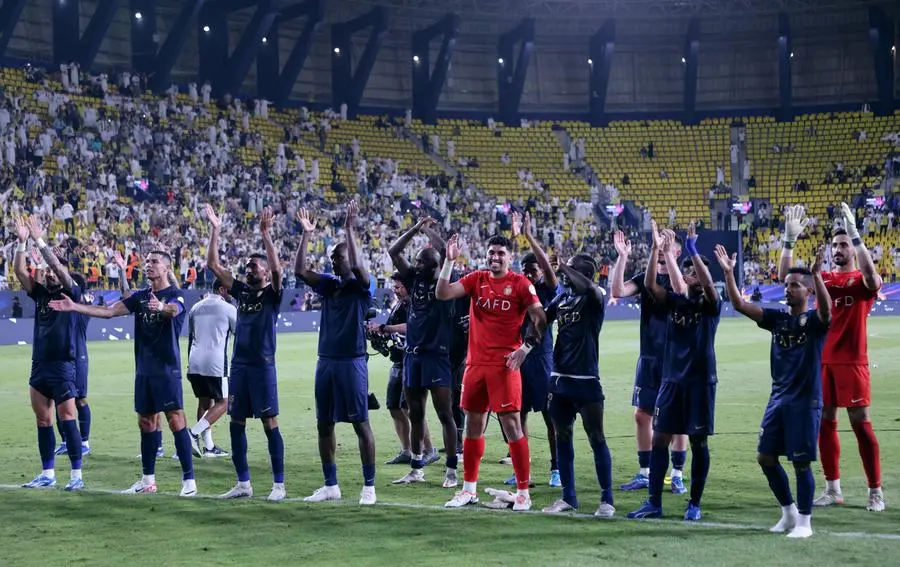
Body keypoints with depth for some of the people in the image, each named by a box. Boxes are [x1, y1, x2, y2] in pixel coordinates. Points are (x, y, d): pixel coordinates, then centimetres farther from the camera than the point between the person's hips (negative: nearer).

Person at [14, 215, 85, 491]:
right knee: (43, 422, 9)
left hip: (62, 367, -6)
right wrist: (22, 242, -6)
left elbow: (58, 265, -15)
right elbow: (19, 271, 4)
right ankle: (47, 474, 16)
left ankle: (77, 475, -2)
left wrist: (39, 240, -16)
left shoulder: (71, 294, -2)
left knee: (68, 420, -6)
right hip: (39, 366, 6)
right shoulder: (40, 294, 12)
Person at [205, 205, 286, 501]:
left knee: (269, 423, -4)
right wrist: (215, 230, 0)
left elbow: (276, 268, -21)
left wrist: (265, 234, -26)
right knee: (236, 423, 7)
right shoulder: (241, 291, 12)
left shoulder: (272, 294, -2)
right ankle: (243, 483, 15)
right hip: (239, 365, 6)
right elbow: (213, 265, 8)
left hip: (263, 366, -6)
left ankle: (279, 484, 1)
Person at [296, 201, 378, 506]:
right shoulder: (329, 284, 12)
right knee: (324, 424, 9)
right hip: (326, 361, 7)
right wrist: (306, 235, -3)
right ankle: (331, 485, 17)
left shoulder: (363, 286, -5)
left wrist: (350, 231, -25)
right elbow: (300, 271, 1)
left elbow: (357, 267, -25)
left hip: (352, 362, -7)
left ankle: (369, 486, 2)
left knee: (361, 423, -3)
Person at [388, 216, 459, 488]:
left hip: (437, 355, -6)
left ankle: (451, 470, 1)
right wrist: (415, 229, 3)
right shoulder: (415, 279, 9)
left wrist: (428, 230, -6)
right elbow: (394, 251, 8)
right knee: (415, 414, 12)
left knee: (445, 414, -3)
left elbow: (445, 253, -19)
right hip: (413, 354, 6)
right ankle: (416, 469, 20)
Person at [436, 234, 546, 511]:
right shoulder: (476, 279, 8)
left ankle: (523, 492, 0)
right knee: (473, 425, 11)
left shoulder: (520, 283, -4)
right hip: (476, 363, 5)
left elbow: (540, 319, -6)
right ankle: (469, 489, 22)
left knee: (511, 424, -7)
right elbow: (442, 294, 0)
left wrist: (526, 347, -16)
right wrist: (449, 261, -6)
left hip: (505, 364, -5)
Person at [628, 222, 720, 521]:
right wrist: (656, 249, -14)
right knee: (660, 438, 1)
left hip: (700, 381, -4)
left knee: (698, 442, 2)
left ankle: (695, 504, 11)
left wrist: (692, 249, -27)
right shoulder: (675, 302, 9)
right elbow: (650, 284, -4)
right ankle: (654, 502, 5)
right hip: (672, 379, 4)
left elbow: (708, 284, -22)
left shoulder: (710, 304, -1)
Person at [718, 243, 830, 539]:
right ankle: (788, 512, 23)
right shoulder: (777, 318, 8)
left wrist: (816, 273, -43)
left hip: (806, 401, -6)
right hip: (778, 398, 6)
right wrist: (728, 273, -10)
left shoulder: (815, 320, -6)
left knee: (801, 462, -2)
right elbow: (739, 305, 1)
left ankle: (804, 521, 10)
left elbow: (826, 307, -31)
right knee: (766, 457, 8)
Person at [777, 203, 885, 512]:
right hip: (822, 361, 5)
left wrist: (855, 234, -32)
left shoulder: (863, 281, -2)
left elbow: (870, 274, -27)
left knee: (860, 423, -4)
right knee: (825, 422, 7)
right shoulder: (823, 279, 10)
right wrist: (790, 239, -10)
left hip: (851, 361, -5)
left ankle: (876, 491, 3)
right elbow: (785, 276, 1)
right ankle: (833, 489, 16)